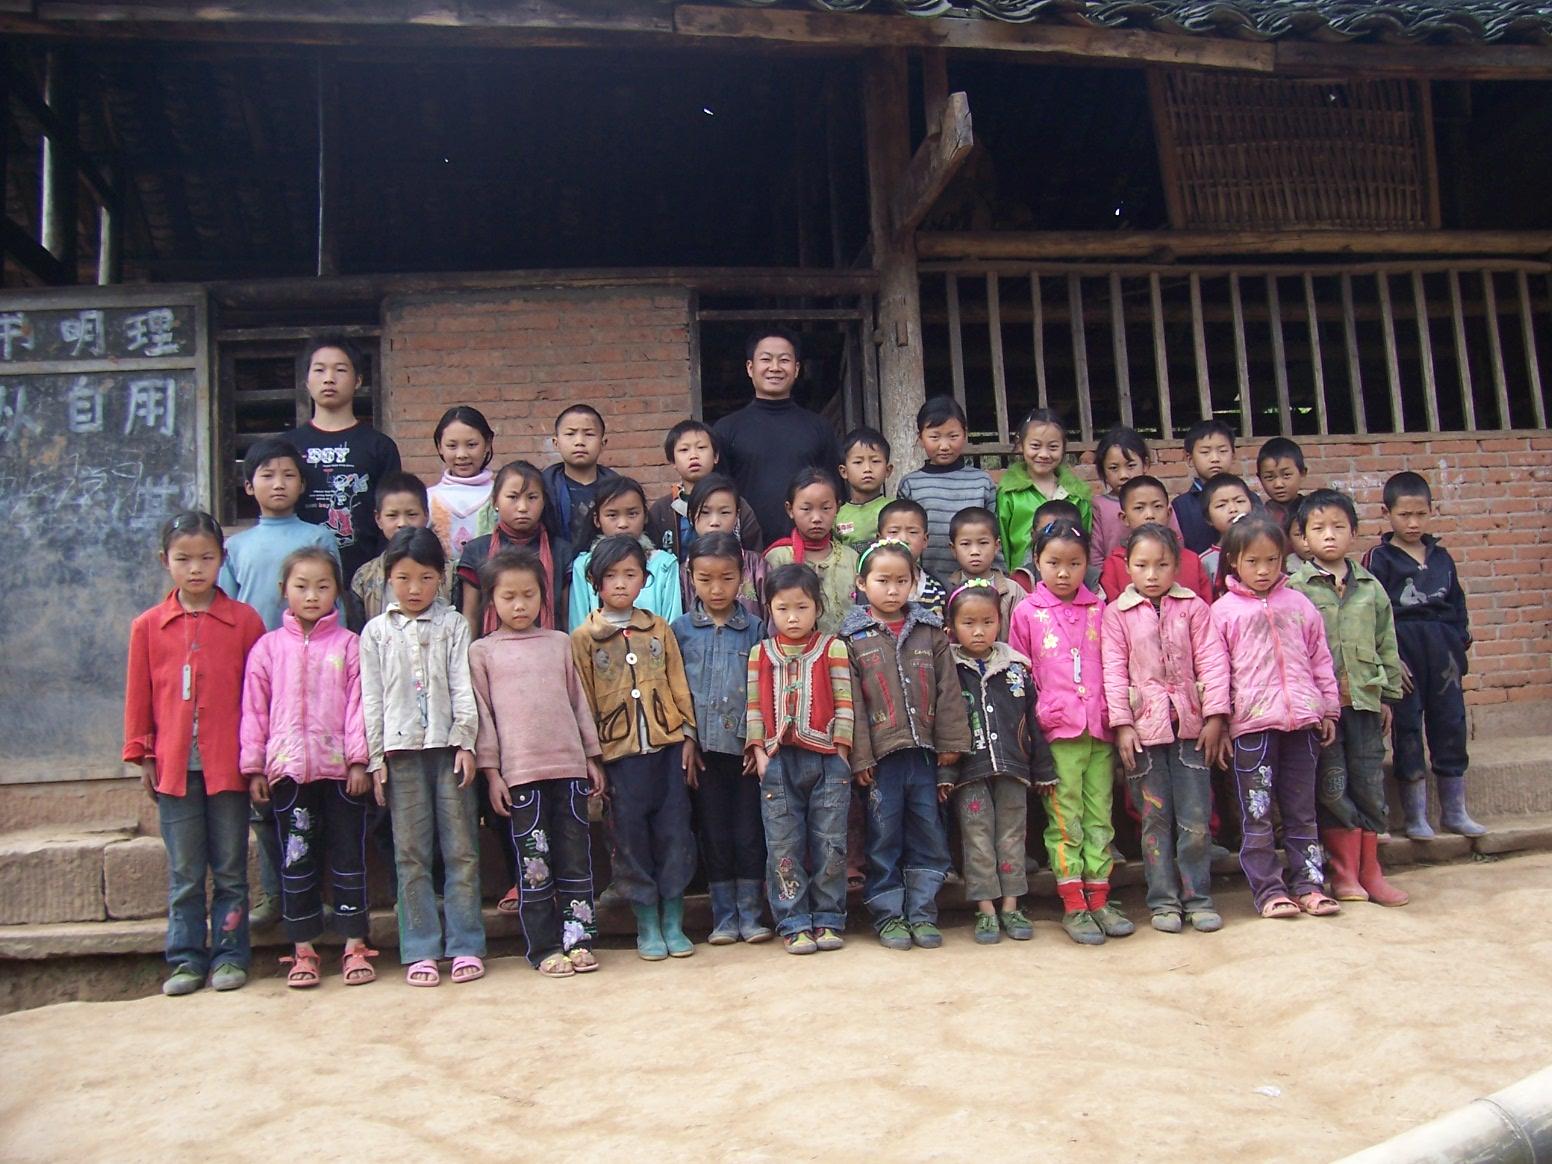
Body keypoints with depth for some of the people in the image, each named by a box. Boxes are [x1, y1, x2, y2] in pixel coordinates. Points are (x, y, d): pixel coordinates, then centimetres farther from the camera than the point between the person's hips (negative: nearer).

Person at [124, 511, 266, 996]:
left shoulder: (245, 621, -1)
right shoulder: (147, 627, 3)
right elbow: (138, 697, 7)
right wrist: (142, 756, 5)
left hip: (228, 765, -1)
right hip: (173, 767, 1)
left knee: (230, 869, 8)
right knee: (183, 873, 10)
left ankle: (230, 955, 18)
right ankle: (186, 959, 19)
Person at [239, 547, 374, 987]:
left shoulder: (348, 644, 3)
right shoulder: (268, 647, 6)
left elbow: (357, 704, -1)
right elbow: (254, 710, 6)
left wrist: (358, 760, -7)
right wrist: (254, 767, 2)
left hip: (340, 767, -1)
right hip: (288, 768, 1)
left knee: (348, 857, 5)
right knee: (296, 859, 7)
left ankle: (355, 947, 12)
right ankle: (304, 951, 15)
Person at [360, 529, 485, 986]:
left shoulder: (453, 625, 7)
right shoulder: (376, 631, 10)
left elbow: (463, 688, 1)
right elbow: (371, 697, 7)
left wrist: (465, 742, -7)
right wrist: (375, 756, 1)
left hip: (448, 746, -1)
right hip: (401, 750, 1)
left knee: (462, 849, 1)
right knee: (411, 854, 3)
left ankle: (465, 946, 7)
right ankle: (420, 951, 8)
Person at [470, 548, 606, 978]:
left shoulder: (560, 643, 12)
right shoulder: (483, 651, 5)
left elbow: (579, 701, 15)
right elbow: (482, 714, 3)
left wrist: (594, 757, 12)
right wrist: (491, 772, -2)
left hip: (570, 765, 3)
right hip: (519, 771, -2)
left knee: (576, 857, 5)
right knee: (534, 860, 1)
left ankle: (578, 938, 14)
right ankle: (545, 948, 9)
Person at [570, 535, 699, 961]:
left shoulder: (659, 629, 7)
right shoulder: (584, 638, 2)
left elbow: (678, 684, 9)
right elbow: (583, 700, 2)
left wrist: (687, 734, 3)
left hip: (667, 746, 2)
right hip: (619, 751, -1)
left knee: (675, 831, 3)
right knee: (631, 837, 3)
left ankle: (673, 921, 14)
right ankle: (647, 925, 15)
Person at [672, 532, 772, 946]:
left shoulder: (756, 629, 3)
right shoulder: (681, 630, 4)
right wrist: (684, 740, -4)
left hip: (747, 743, 0)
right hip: (704, 745, 0)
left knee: (749, 831, 3)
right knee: (714, 833, 7)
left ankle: (750, 913, 15)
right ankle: (723, 916, 17)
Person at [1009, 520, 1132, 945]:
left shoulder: (1098, 610, 10)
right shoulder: (1027, 612, 4)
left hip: (1099, 729, 3)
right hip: (1056, 732, -3)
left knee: (1100, 817, 7)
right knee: (1064, 821, -1)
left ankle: (1099, 900, 15)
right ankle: (1073, 906, 5)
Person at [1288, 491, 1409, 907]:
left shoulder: (1370, 587, 9)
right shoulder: (1295, 588, -3)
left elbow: (1386, 642, 14)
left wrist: (1388, 694, 13)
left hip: (1364, 699, 4)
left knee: (1370, 783, 7)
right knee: (1331, 786, 0)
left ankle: (1370, 870, 17)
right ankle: (1344, 871, 11)